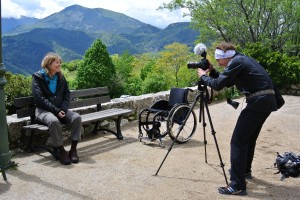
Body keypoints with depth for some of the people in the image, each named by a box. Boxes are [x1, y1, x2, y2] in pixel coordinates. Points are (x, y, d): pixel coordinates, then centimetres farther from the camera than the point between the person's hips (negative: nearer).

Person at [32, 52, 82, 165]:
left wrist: (63, 109, -10)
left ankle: (73, 149, -18)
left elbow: (67, 95, 9)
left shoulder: (61, 77, 12)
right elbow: (39, 99, -13)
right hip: (43, 110, -5)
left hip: (60, 109, 5)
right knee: (54, 121, -38)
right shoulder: (38, 77, -4)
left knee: (77, 117, -23)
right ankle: (61, 151, -23)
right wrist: (56, 111, -20)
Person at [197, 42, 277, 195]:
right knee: (249, 138, 24)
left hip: (258, 102, -10)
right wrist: (211, 71, 20)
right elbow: (226, 82, 26)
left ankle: (237, 186, -8)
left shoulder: (236, 62, -9)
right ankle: (245, 170, 41)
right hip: (267, 101, 10)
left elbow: (218, 85, -12)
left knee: (238, 141, -9)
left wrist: (203, 76, 4)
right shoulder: (241, 59, 21)